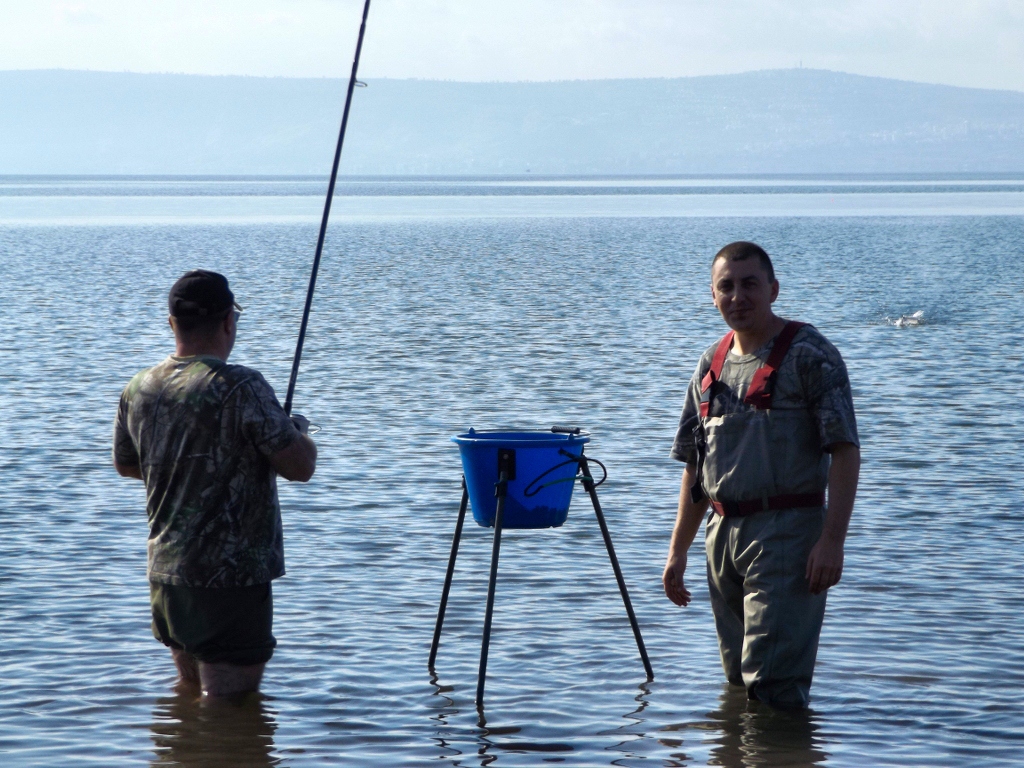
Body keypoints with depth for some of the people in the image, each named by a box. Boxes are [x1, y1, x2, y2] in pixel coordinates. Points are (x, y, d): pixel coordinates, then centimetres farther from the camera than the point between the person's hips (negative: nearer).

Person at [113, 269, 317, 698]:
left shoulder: (138, 390, 3)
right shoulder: (241, 388, -18)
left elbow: (125, 465, 20)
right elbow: (301, 468, -15)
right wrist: (298, 431, 7)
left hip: (165, 575, 7)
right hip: (231, 576, -7)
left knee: (190, 694, 22)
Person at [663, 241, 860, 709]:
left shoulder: (809, 356, -6)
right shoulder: (711, 365, 14)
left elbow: (845, 451, -12)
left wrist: (831, 540, -20)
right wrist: (677, 551, 15)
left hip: (786, 531, -7)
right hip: (724, 532, 7)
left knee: (773, 684, -12)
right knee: (737, 681, 13)